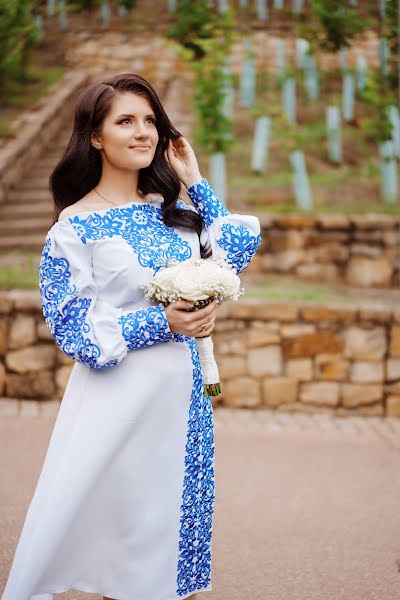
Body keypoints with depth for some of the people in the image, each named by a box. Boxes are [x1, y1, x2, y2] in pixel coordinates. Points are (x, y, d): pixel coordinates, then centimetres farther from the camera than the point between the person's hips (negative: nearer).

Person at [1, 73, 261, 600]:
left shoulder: (172, 209, 9)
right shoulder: (75, 226, -8)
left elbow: (236, 250, 7)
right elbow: (72, 328, -11)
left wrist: (196, 182, 7)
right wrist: (161, 324, -18)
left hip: (181, 393, 5)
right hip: (118, 396, -5)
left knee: (175, 514, 12)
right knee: (115, 516, 1)